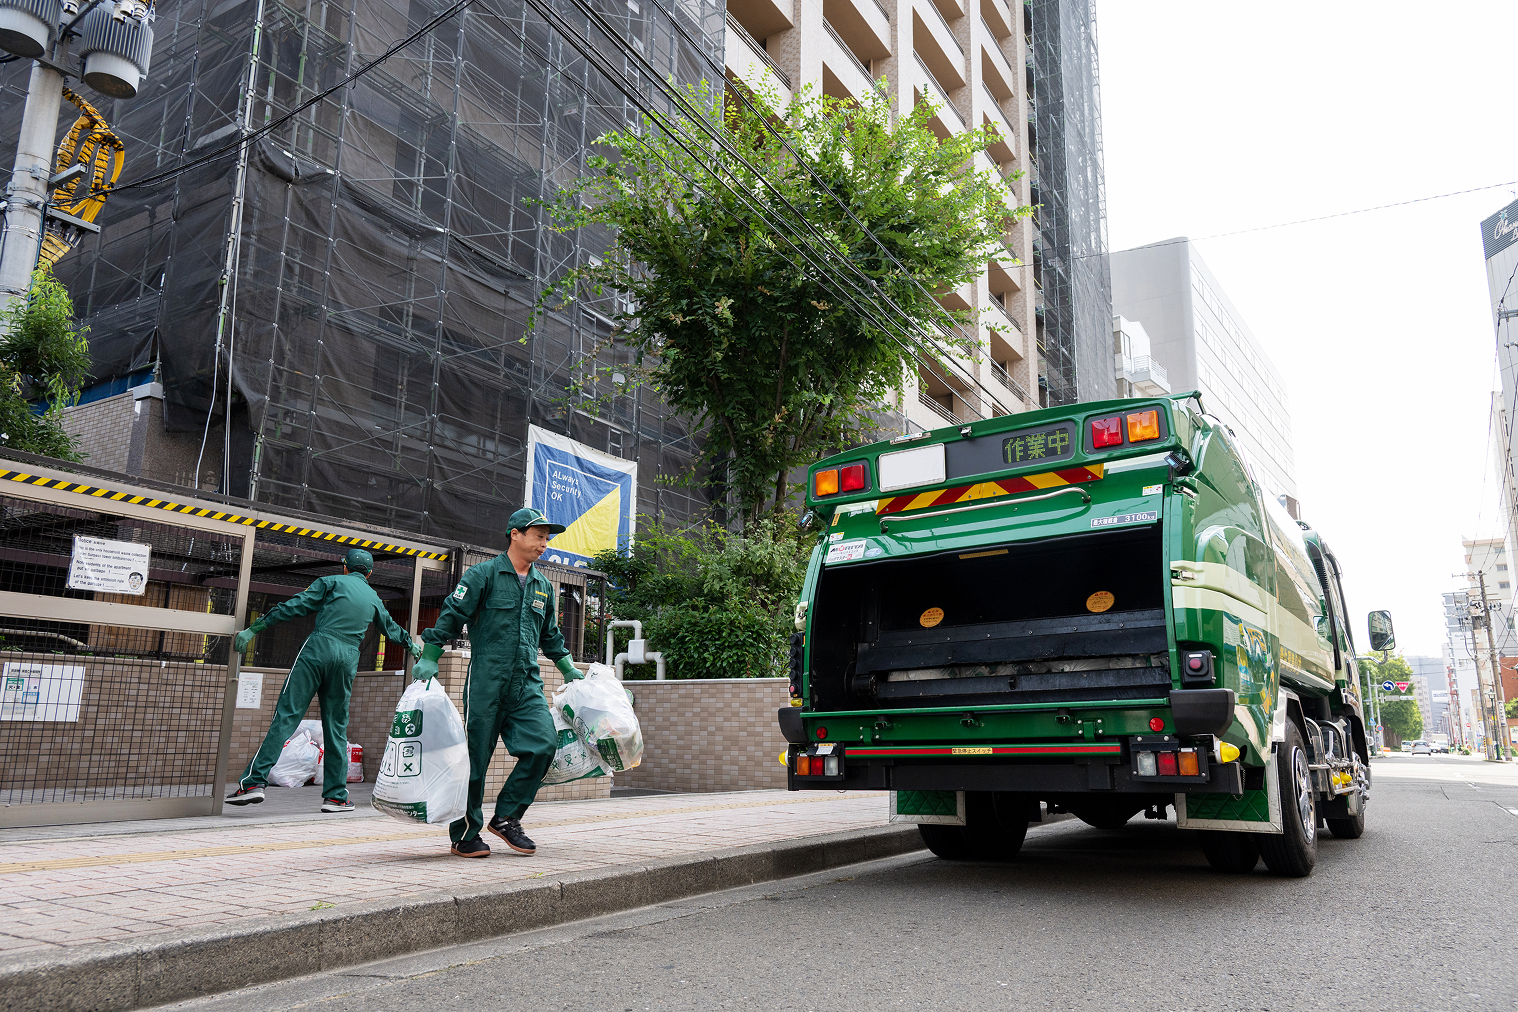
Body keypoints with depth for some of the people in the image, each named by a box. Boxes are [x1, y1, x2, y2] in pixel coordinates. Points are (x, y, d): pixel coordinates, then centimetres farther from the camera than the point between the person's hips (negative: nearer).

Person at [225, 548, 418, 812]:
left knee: (286, 716, -5)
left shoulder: (332, 582, 11)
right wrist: (411, 644, 59)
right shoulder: (374, 599, 22)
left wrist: (254, 628, -1)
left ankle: (253, 782, -11)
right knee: (336, 728, 9)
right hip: (346, 661, 3)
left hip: (317, 650, -3)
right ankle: (335, 796, 10)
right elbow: (391, 628, 39)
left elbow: (296, 606, 0)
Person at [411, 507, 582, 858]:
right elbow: (452, 615, -2)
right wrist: (429, 658, -5)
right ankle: (465, 835, 14)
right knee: (475, 757, 0)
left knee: (543, 744, -11)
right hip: (486, 681, -5)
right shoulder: (483, 574, -1)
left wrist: (568, 668, 30)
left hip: (527, 684, 5)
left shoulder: (543, 586, 17)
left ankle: (506, 817, 5)